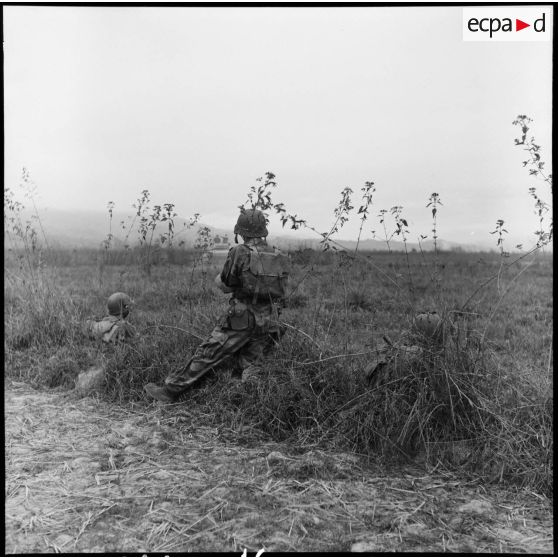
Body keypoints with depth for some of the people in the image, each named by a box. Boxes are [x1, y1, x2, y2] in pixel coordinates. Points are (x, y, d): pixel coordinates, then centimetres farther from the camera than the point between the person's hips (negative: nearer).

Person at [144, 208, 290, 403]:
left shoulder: (239, 252, -12)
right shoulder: (281, 258, 4)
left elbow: (225, 285, -4)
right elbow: (280, 291, 12)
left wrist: (218, 279, 19)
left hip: (240, 320, -5)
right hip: (268, 324, 5)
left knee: (205, 355, 1)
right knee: (252, 364, 15)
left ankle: (170, 390, 8)